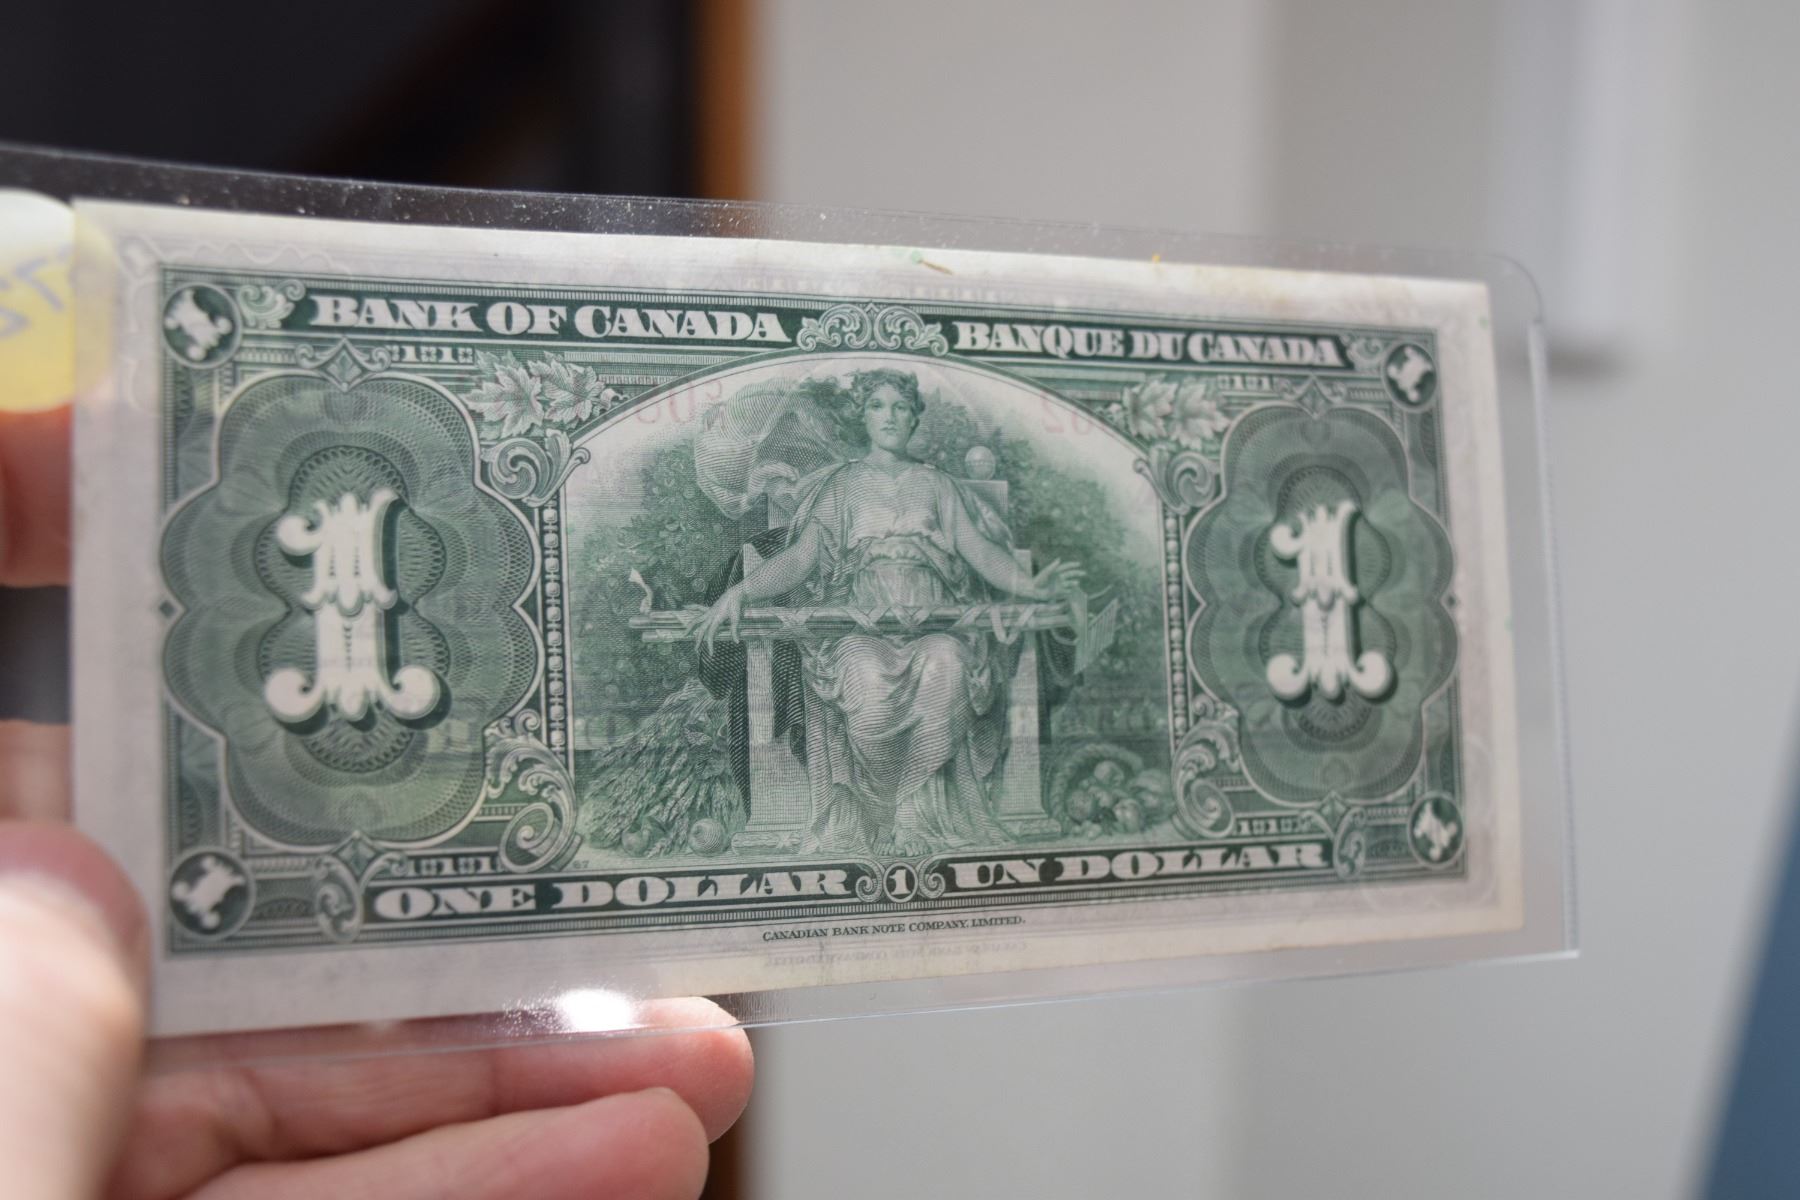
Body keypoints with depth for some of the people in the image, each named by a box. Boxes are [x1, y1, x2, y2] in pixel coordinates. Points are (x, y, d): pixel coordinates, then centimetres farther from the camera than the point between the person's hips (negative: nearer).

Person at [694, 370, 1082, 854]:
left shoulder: (935, 484, 22)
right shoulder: (840, 485, 19)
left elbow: (979, 547, 9)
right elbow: (801, 557, 7)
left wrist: (1029, 585, -13)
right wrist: (740, 591, -12)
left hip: (933, 620, 1)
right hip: (859, 623, -1)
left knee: (946, 666, -37)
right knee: (871, 678, -38)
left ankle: (919, 810, -25)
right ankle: (874, 810, -19)